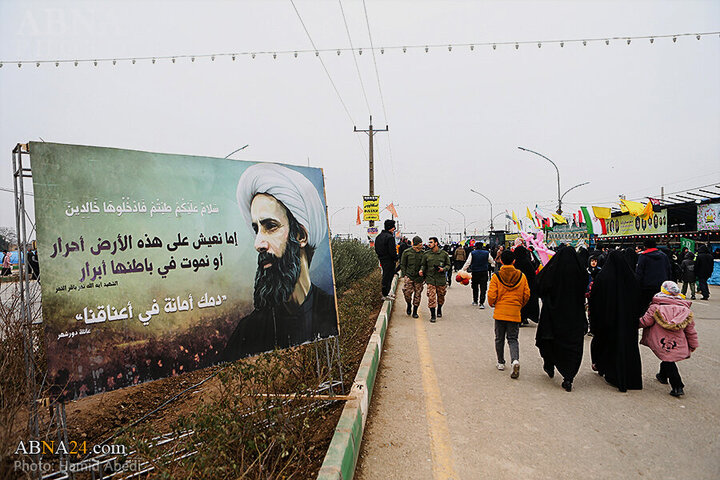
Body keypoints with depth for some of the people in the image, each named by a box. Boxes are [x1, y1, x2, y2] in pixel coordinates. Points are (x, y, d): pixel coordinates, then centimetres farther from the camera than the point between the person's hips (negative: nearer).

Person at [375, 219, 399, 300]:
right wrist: (396, 258, -8)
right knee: (388, 277, -2)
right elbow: (392, 251, -22)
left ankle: (386, 292, 28)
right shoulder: (390, 237, -19)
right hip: (389, 260, -9)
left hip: (382, 259, 9)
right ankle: (385, 295, 3)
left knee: (386, 276, 19)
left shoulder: (379, 236, 10)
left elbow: (376, 249, 16)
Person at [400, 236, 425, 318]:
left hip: (419, 278, 1)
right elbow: (402, 264, 4)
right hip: (409, 277, -1)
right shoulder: (407, 252, -1)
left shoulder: (423, 253, 3)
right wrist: (404, 275, -4)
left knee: (417, 294, 4)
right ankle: (409, 305, 19)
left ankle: (415, 311, 17)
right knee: (407, 292, -11)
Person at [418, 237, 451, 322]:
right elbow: (423, 264, 11)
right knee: (431, 297, -8)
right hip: (430, 279, 0)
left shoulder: (444, 254, 1)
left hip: (441, 279, 0)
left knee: (441, 296, 14)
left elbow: (448, 264, 7)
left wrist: (443, 269, -11)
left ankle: (439, 310, 39)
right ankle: (433, 315, 1)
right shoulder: (426, 254, 4)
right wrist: (421, 270, -9)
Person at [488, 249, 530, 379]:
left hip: (500, 312, -1)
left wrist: (491, 304, 10)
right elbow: (527, 295, 1)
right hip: (515, 313, 1)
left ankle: (501, 362, 25)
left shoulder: (496, 277, -9)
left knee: (499, 338, 14)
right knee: (513, 339, 8)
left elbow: (491, 295, -12)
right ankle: (515, 360, -15)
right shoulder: (521, 276, -1)